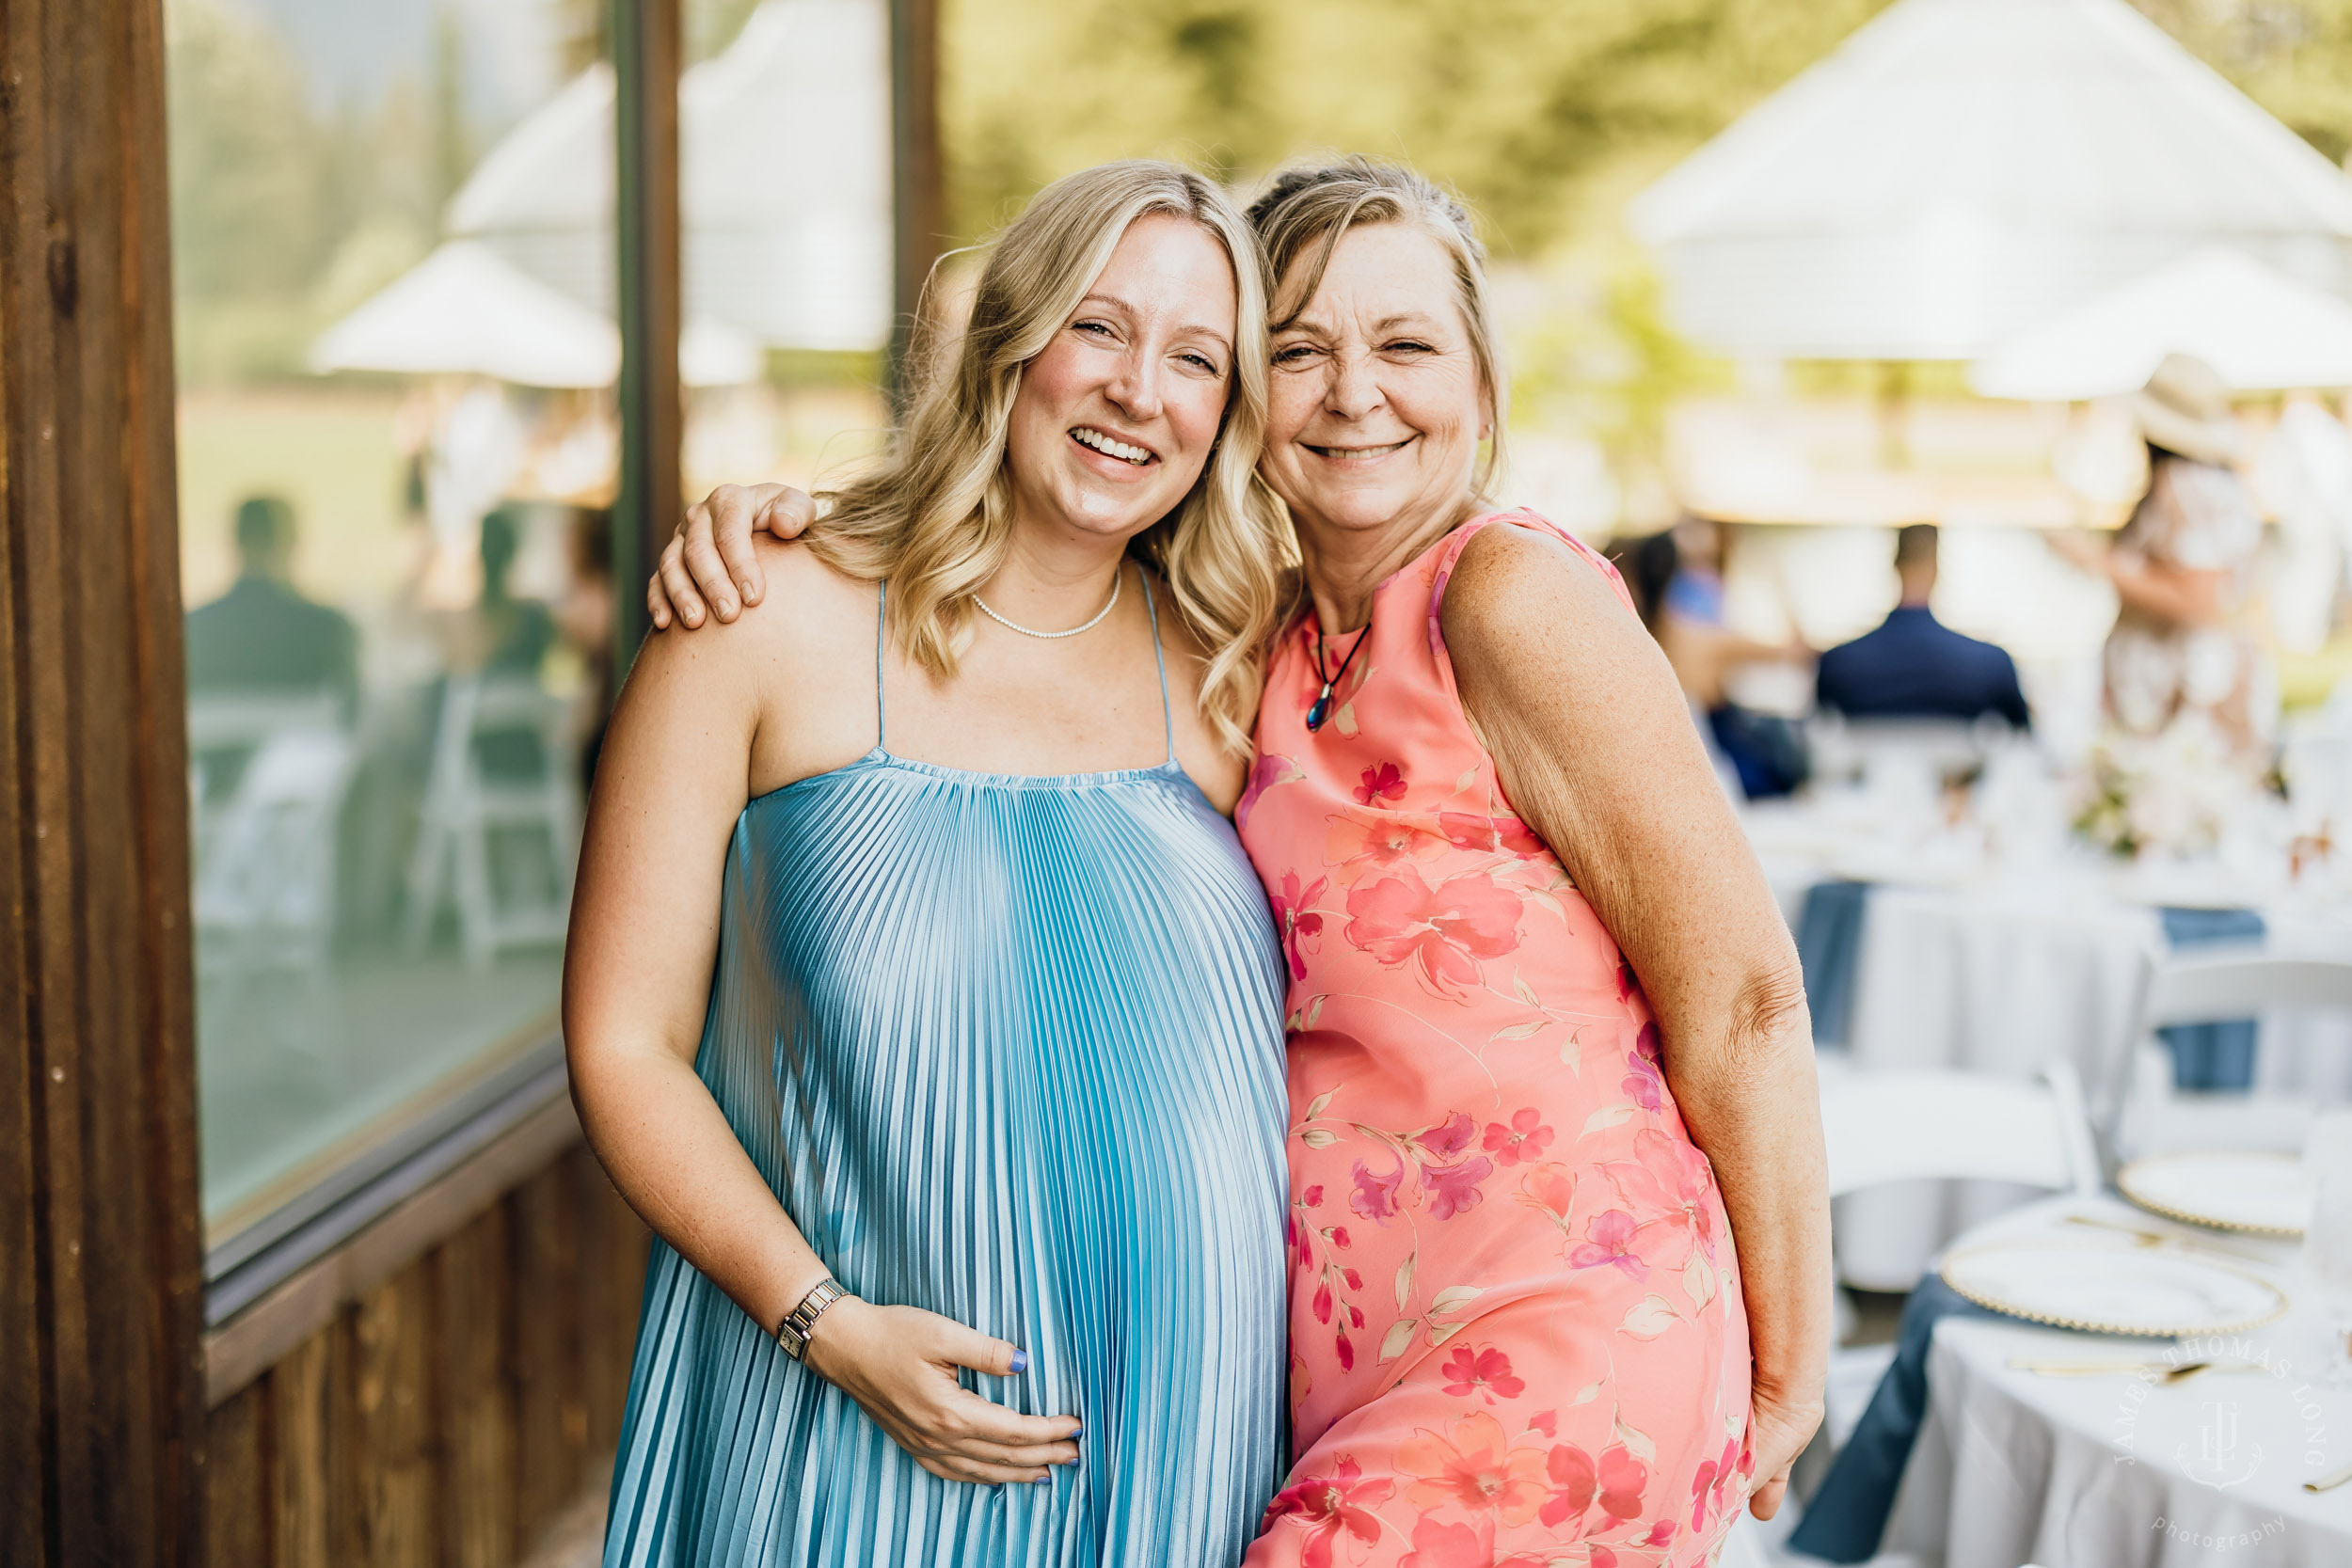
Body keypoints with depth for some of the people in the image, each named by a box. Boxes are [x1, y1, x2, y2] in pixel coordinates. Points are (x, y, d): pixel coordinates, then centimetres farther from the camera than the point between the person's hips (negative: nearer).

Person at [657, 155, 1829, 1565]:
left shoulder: (1517, 600, -14)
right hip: (1342, 1363, 7)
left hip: (1563, 1346, -6)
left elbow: (1742, 999, -12)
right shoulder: (1261, 642, 6)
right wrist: (786, 518, -6)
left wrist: (1787, 1380, -5)